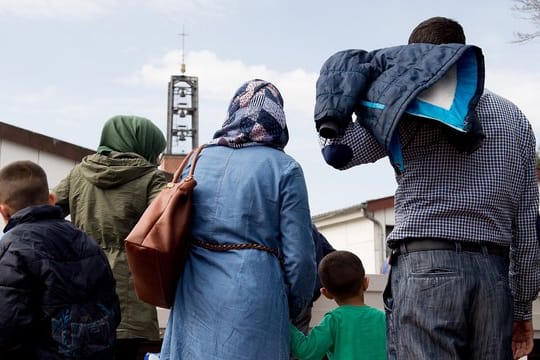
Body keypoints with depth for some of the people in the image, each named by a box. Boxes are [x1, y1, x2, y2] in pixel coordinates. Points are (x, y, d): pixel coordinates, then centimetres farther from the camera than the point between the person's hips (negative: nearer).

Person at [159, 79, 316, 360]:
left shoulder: (198, 160, 11)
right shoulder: (284, 168, -2)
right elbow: (299, 256, -4)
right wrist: (294, 310, 13)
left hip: (194, 301, 4)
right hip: (253, 302, -4)